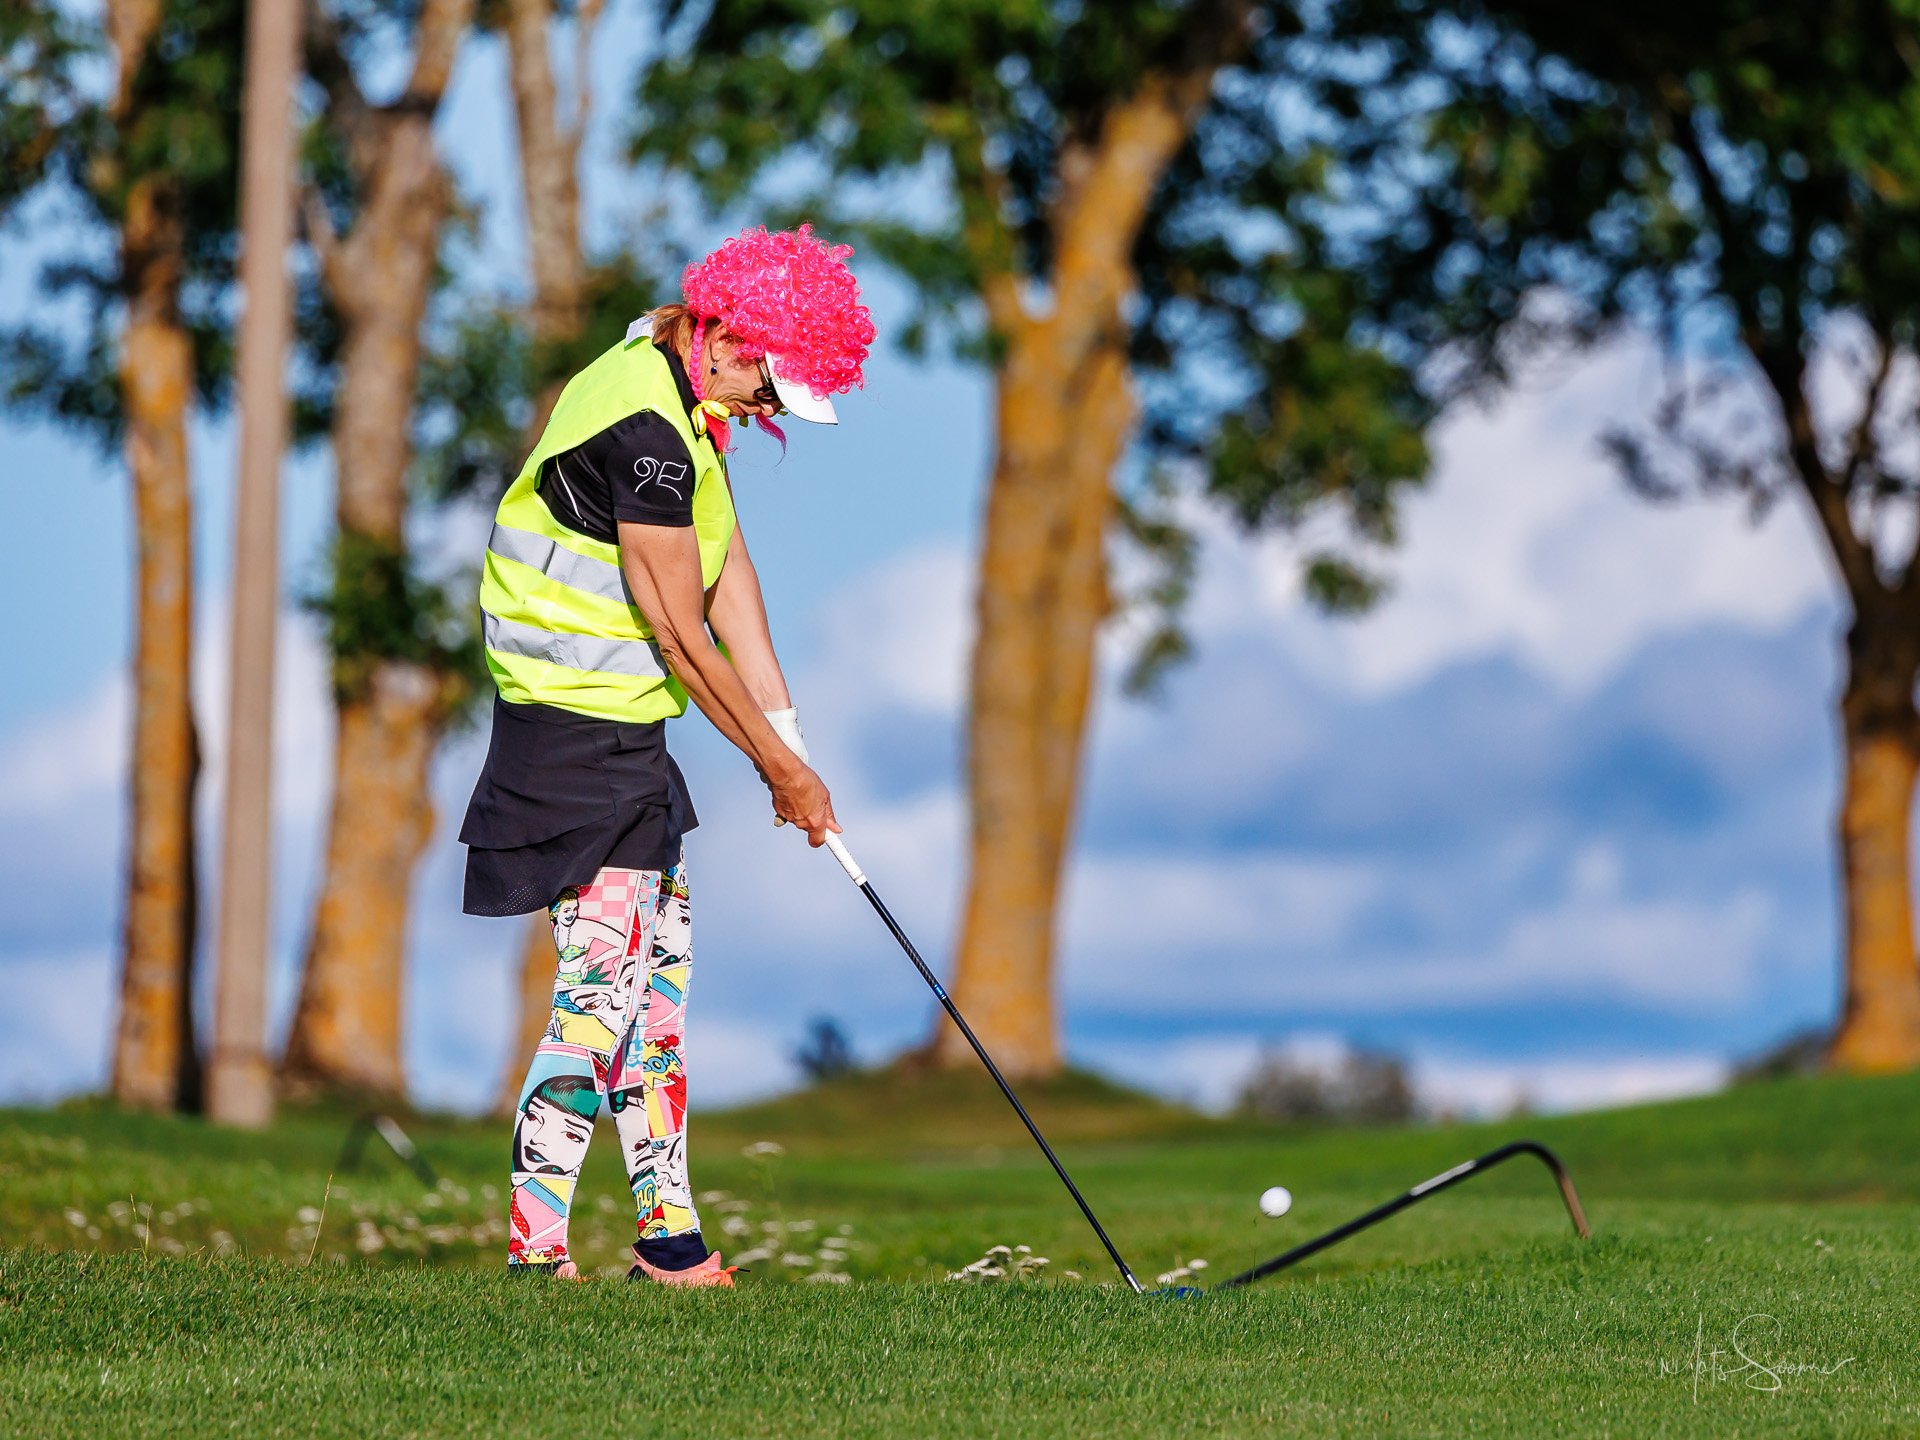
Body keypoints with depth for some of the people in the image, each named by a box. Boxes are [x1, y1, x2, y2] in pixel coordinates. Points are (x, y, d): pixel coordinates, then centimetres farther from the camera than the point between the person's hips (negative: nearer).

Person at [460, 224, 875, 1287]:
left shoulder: (677, 405, 11)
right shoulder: (643, 432, -22)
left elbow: (730, 575, 11)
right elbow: (681, 635, -18)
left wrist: (788, 743, 6)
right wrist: (781, 766, -8)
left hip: (628, 739, 11)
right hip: (582, 737, -11)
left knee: (660, 976, 13)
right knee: (601, 990, -11)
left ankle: (668, 1236, 17)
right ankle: (535, 1247, -8)